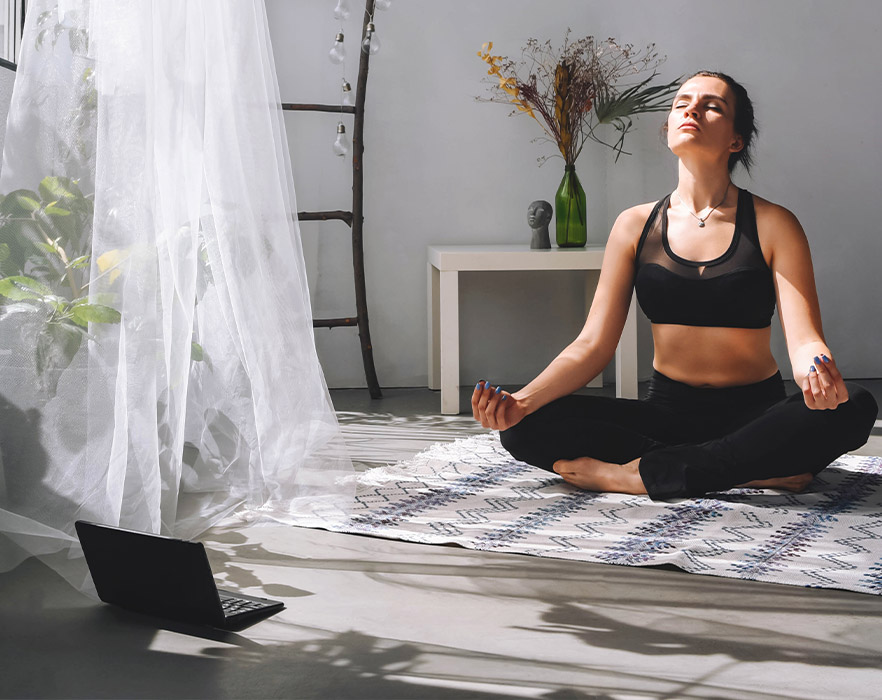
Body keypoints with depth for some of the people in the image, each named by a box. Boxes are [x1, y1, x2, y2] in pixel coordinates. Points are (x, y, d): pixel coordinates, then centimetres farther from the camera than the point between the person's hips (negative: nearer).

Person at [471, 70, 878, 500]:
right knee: (524, 429, -22)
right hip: (667, 411, 2)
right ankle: (756, 468, -22)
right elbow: (593, 343, -2)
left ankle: (636, 474, -28)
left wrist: (817, 372, -38)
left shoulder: (773, 225, -3)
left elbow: (804, 339, -12)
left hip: (754, 413, -2)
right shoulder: (636, 226, 4)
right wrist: (522, 401, -19)